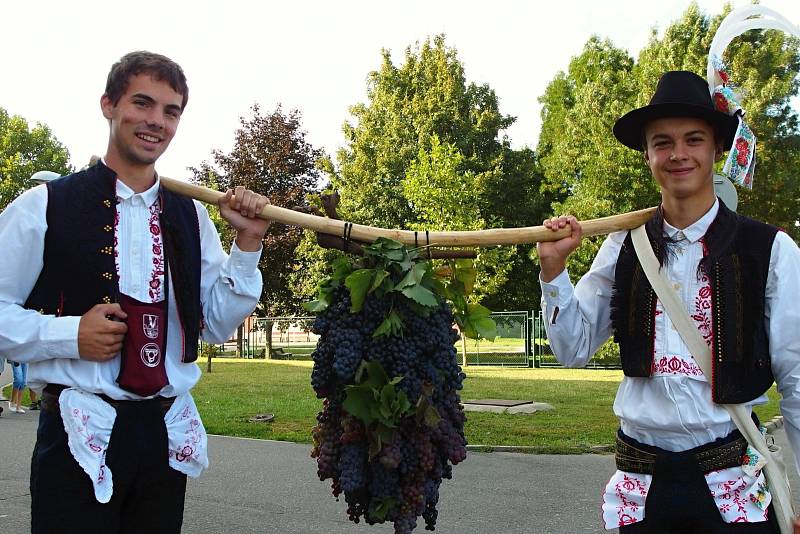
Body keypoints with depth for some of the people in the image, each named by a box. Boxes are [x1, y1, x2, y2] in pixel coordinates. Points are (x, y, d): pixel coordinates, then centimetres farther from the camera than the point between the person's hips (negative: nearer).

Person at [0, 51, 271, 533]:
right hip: (82, 440, -4)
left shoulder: (191, 217, 9)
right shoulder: (46, 207, -4)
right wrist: (70, 334, -18)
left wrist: (247, 243, -1)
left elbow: (218, 325, 9)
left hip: (169, 436, 5)